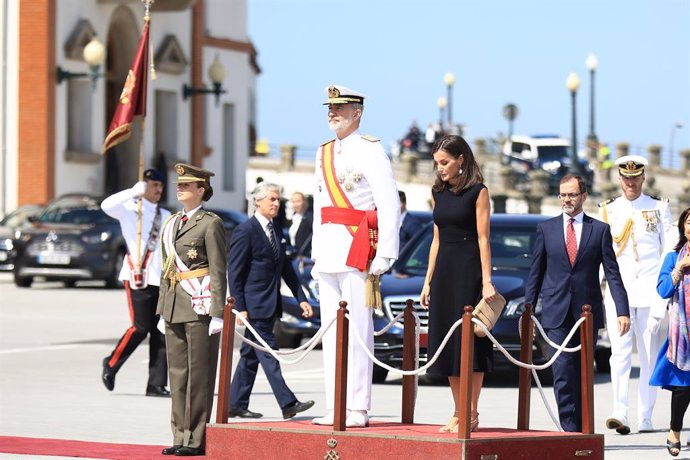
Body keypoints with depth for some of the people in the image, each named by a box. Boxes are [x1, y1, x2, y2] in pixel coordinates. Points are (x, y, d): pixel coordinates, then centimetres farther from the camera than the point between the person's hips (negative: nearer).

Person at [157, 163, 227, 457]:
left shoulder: (210, 224, -5)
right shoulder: (171, 224, 16)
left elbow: (219, 271, -8)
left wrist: (217, 312, -13)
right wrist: (162, 310, 18)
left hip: (200, 307, -7)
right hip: (174, 308, 7)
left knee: (199, 373, -4)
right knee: (177, 373, 8)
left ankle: (197, 439, -1)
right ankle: (181, 436, 12)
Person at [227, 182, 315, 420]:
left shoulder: (276, 230, 14)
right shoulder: (245, 231, -10)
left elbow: (286, 267, 19)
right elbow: (234, 272, -11)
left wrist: (301, 298, 11)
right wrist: (239, 308, -15)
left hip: (270, 304, 8)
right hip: (254, 304, -8)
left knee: (251, 355, 11)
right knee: (268, 354, -9)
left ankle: (236, 405, 17)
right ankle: (288, 404, -14)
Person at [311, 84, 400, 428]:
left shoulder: (370, 149, -5)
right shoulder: (324, 153, 18)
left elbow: (390, 206, -11)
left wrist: (385, 254, -17)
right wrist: (316, 254, 18)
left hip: (358, 247, -8)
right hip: (329, 249, 8)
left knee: (357, 329, -9)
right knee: (330, 330, 7)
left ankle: (358, 409, -9)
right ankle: (335, 408, 10)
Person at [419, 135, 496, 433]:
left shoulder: (477, 192, -6)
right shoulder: (439, 192, 12)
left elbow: (483, 238, -10)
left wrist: (487, 281, -15)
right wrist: (428, 280, 12)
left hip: (469, 269, -7)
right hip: (444, 270, 7)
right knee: (446, 340, 6)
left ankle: (471, 414, -2)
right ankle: (458, 413, 11)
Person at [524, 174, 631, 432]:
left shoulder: (600, 230, 5)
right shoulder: (546, 229, 8)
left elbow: (612, 273, 2)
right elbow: (535, 273, 10)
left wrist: (622, 311, -7)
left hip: (588, 312, 0)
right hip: (557, 314, 0)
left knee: (583, 373, 5)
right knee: (563, 372, -11)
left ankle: (582, 430, 13)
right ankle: (569, 430, -12)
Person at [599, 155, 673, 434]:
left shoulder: (659, 208, 8)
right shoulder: (608, 210, 10)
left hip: (650, 288, 0)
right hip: (619, 287, 0)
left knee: (649, 354, 1)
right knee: (620, 351, -12)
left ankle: (645, 418, 4)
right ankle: (619, 414, -20)